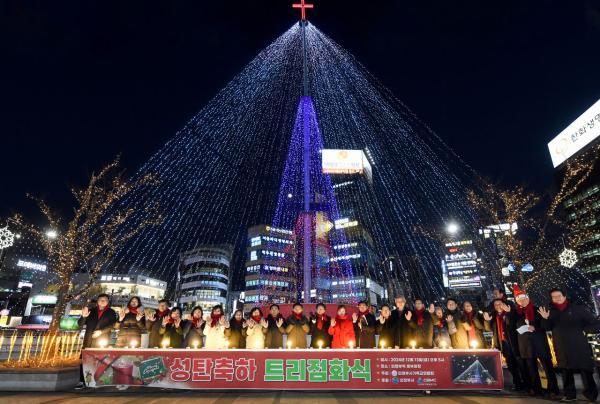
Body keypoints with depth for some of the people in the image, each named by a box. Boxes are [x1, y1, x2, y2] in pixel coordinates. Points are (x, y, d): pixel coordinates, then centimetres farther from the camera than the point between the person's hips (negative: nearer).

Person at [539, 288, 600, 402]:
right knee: (566, 372, 9)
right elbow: (547, 328, 3)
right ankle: (570, 394, 17)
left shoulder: (577, 309, 0)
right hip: (562, 349, 3)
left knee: (586, 371, -3)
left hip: (579, 346, -3)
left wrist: (582, 330, -13)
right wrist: (545, 319, -15)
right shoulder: (551, 312, 7)